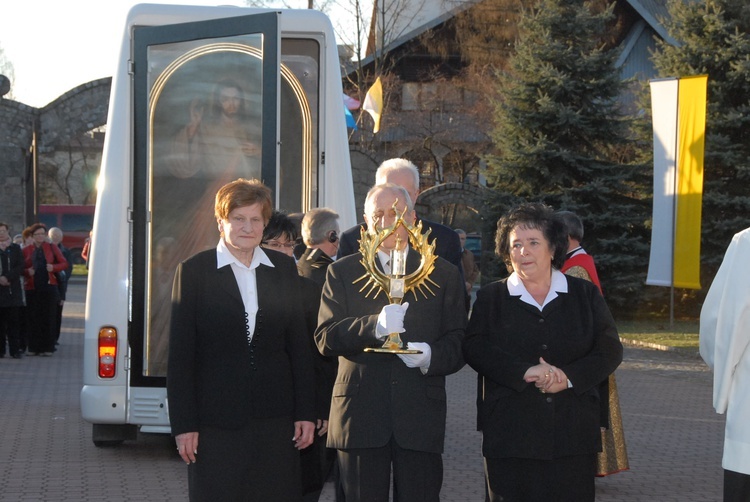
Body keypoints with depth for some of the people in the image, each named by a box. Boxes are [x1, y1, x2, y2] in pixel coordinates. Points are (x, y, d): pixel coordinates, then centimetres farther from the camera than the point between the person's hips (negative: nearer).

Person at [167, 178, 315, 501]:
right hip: (216, 423, -3)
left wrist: (305, 413, 5)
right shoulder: (194, 272, -1)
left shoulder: (283, 269, 9)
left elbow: (299, 345, 10)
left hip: (275, 421, 3)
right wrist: (183, 424, -7)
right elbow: (180, 356, -3)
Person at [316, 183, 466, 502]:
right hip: (359, 413, 0)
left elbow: (458, 344, 8)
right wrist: (374, 326, -18)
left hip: (421, 415, 0)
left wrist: (431, 356, -15)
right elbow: (325, 338, -1)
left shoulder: (443, 274, 13)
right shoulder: (342, 272, 11)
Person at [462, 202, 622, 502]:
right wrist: (525, 372, -19)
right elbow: (474, 348, -4)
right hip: (509, 438, -1)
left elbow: (610, 350, 4)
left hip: (573, 436, 1)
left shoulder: (585, 295, 12)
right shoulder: (490, 298, 10)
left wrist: (569, 377, -14)